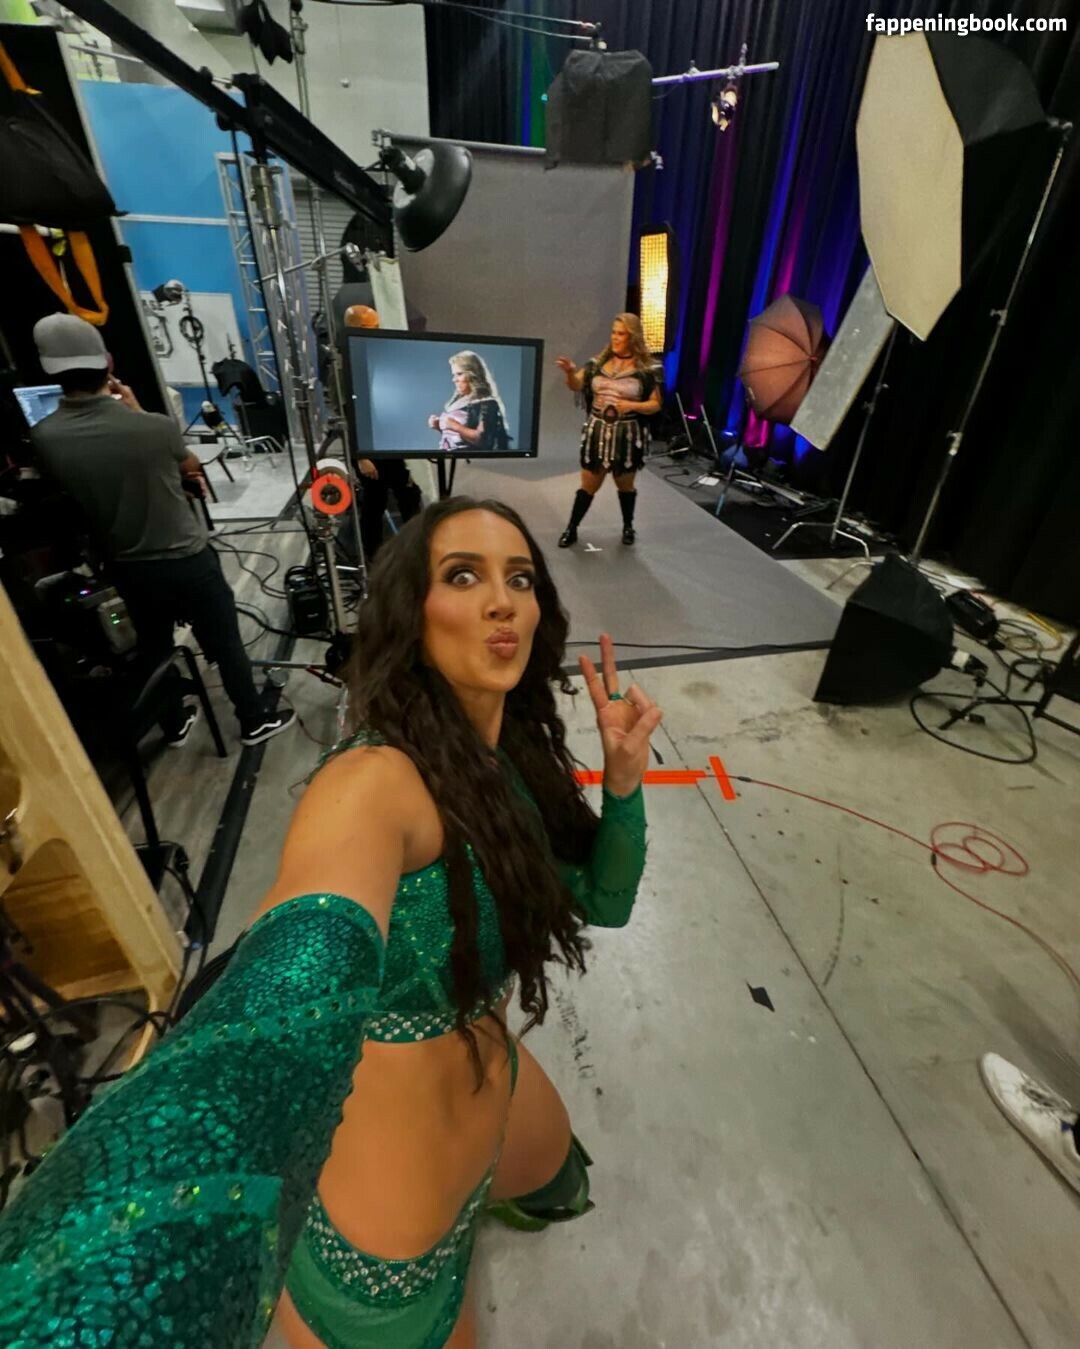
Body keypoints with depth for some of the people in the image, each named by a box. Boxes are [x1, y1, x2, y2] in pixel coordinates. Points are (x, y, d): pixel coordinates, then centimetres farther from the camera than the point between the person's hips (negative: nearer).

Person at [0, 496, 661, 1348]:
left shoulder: (511, 755, -9)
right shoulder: (380, 783, -34)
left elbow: (604, 902, -1)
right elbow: (291, 990, -52)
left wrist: (623, 777, -17)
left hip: (492, 1085, 8)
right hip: (386, 1236, -7)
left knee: (558, 1184, 38)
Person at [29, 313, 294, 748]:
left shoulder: (43, 438, -9)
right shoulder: (156, 426, -21)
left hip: (128, 568, 4)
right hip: (188, 560, -4)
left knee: (153, 646, 21)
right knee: (225, 645, 11)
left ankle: (174, 724, 39)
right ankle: (254, 721, 26)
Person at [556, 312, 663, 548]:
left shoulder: (645, 369, -4)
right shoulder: (599, 362, 3)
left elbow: (656, 405, -1)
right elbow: (576, 386, -6)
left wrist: (631, 405, -17)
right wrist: (570, 372, -27)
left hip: (627, 435, -1)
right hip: (597, 432, 2)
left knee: (625, 485, 14)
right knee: (588, 485, 6)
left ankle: (628, 526, 35)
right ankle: (571, 529, 17)